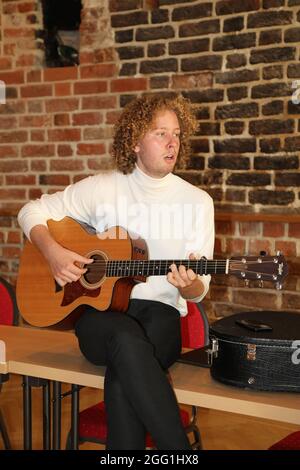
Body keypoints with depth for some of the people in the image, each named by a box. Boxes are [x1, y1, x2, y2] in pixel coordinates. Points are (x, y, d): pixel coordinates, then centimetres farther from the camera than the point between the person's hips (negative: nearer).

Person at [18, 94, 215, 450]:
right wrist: (52, 252, -8)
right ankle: (181, 449, -33)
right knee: (128, 340, -37)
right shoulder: (102, 188, 4)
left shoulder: (197, 202, 4)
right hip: (99, 309, 0)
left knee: (124, 371, -36)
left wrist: (188, 284, -20)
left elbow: (198, 292, 5)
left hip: (160, 313, 0)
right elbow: (33, 211, 11)